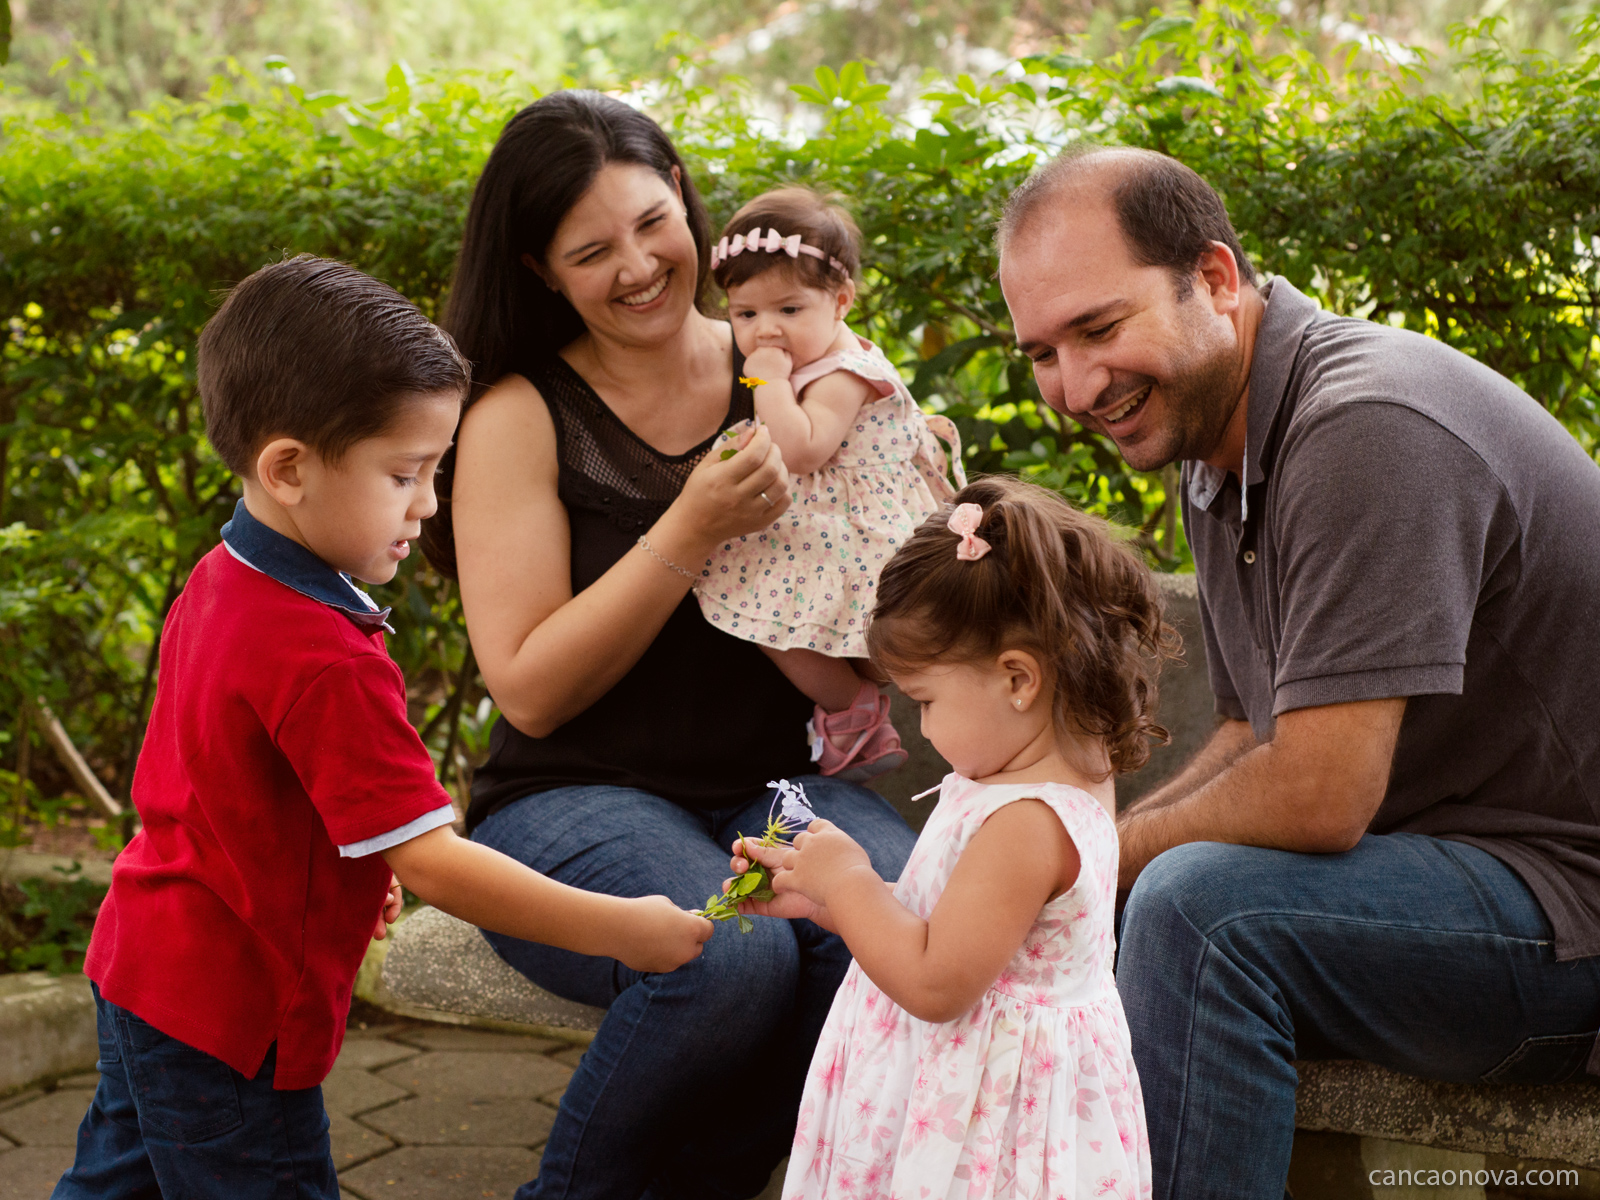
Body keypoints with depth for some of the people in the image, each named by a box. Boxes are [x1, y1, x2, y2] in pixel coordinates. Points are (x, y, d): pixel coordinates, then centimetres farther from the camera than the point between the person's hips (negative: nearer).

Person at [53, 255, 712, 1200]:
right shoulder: (328, 663, -30)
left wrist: (356, 862, 19)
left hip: (145, 963, 9)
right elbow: (431, 863, -31)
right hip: (228, 1015, -9)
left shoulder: (221, 583, 0)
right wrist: (621, 929, -27)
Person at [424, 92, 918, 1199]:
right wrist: (689, 535, -19)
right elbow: (530, 690, -10)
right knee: (730, 957, -33)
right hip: (572, 802, -3)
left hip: (771, 789, 4)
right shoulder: (521, 415, -3)